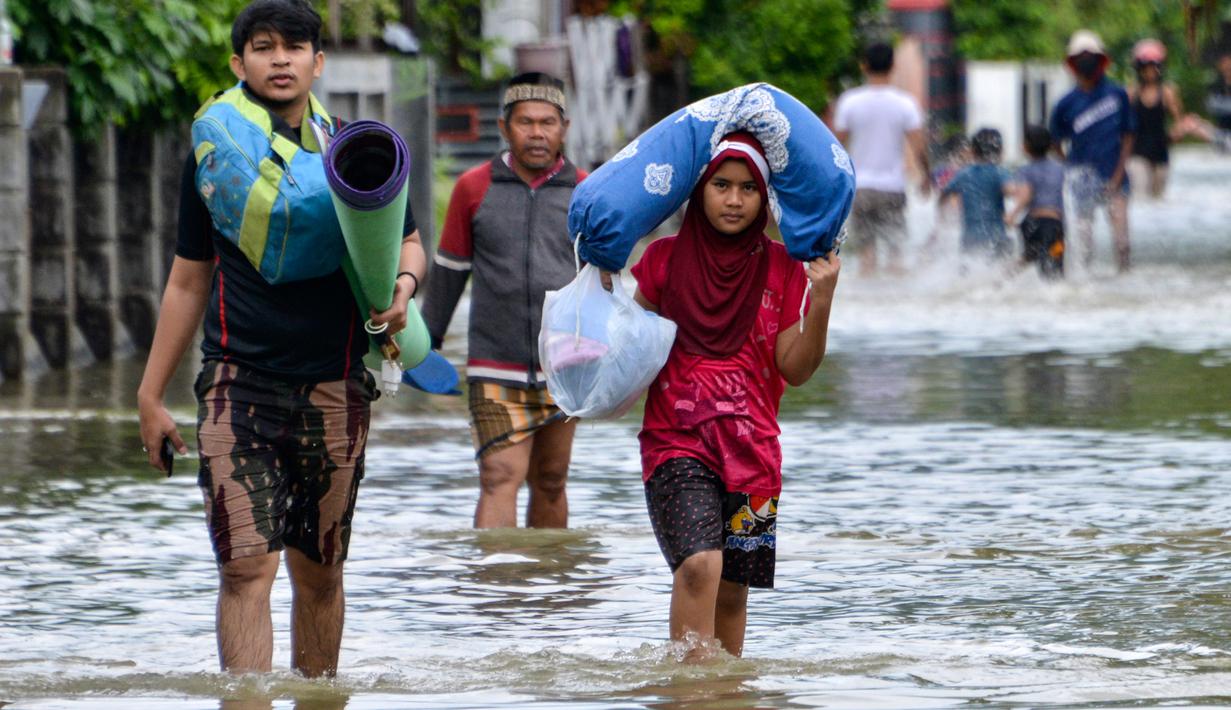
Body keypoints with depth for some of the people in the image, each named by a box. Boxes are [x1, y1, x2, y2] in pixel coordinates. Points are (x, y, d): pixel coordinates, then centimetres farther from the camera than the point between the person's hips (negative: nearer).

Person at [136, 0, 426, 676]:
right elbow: (188, 281, 13)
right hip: (239, 384, -1)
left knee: (319, 571, 10)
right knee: (246, 566, -14)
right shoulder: (212, 155, 5)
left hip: (333, 388, 1)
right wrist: (151, 393, 12)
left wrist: (401, 282, -6)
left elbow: (407, 242, 18)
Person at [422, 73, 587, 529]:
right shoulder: (474, 189, 1)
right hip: (496, 369, -2)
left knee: (549, 483, 11)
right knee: (500, 479, -15)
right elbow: (449, 270, 10)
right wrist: (426, 342, 12)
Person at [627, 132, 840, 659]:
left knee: (733, 589, 5)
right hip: (676, 441, -2)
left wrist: (821, 301, -14)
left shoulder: (781, 268, 6)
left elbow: (795, 369, 0)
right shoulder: (666, 259, 4)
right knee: (698, 565, -23)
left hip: (751, 450, 2)